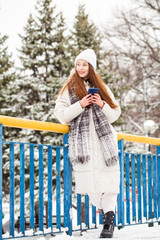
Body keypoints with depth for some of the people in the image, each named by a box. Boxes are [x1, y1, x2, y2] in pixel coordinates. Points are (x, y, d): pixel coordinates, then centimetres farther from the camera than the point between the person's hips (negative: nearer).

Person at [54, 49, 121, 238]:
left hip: (104, 140, 1)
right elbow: (61, 116, 2)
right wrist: (81, 105, -10)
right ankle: (105, 211, 11)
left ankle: (109, 219, -9)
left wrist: (102, 105, -2)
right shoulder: (69, 89, 12)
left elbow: (115, 115, 17)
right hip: (81, 142, -1)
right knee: (88, 180, -6)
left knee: (108, 178, -10)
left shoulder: (101, 88, 18)